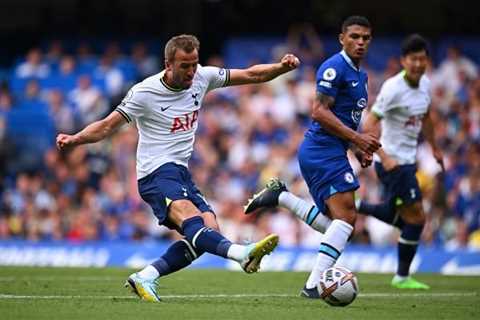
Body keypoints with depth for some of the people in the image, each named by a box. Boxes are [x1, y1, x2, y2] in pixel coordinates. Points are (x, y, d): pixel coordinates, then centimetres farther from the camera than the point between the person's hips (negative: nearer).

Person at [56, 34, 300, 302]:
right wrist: (74, 139, -23)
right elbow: (107, 126, -7)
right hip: (156, 172, -7)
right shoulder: (145, 92, -9)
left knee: (209, 230, -12)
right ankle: (242, 254, -57)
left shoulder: (201, 77, 5)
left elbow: (251, 75, 11)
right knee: (190, 217, -32)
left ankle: (145, 278, -9)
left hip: (181, 173, 7)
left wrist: (282, 67, -5)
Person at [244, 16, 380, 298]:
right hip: (323, 150, -10)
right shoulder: (335, 68, -11)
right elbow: (320, 112, -18)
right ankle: (314, 285, -22)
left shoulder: (360, 75, 19)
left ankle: (281, 196, 15)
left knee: (335, 224, 9)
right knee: (346, 216, -18)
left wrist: (362, 148, 15)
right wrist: (357, 138, -19)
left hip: (332, 152, 10)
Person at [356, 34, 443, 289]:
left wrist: (435, 148, 26)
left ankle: (353, 207, 30)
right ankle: (402, 277, 5)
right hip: (392, 161, -9)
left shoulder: (425, 84, 5)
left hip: (408, 161, 9)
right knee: (416, 218, -7)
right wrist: (384, 157, -31)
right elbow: (369, 124, -22)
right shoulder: (393, 88, -20)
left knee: (399, 218, 16)